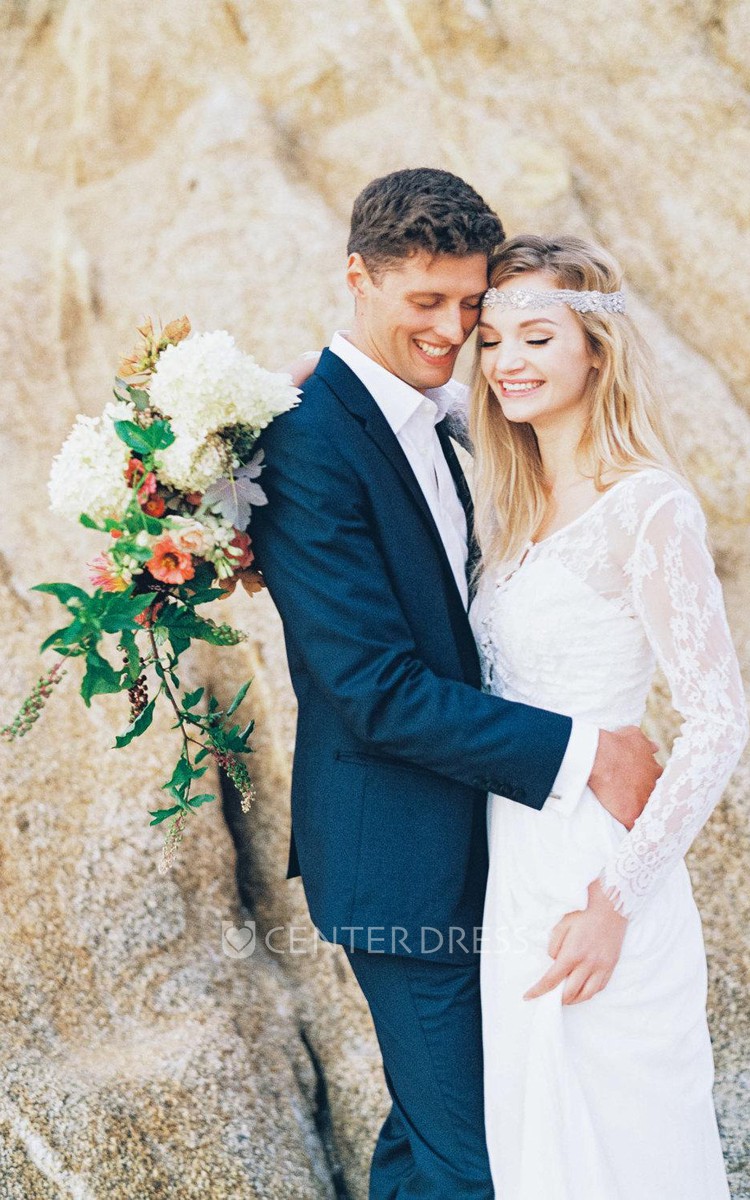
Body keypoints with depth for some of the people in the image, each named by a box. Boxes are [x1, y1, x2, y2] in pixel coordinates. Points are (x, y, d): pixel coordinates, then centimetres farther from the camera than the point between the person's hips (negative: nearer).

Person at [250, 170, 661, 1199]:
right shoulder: (309, 441, -20)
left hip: (462, 838, 9)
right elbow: (376, 689, -24)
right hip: (399, 854, -9)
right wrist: (581, 754, -20)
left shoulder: (430, 428, 9)